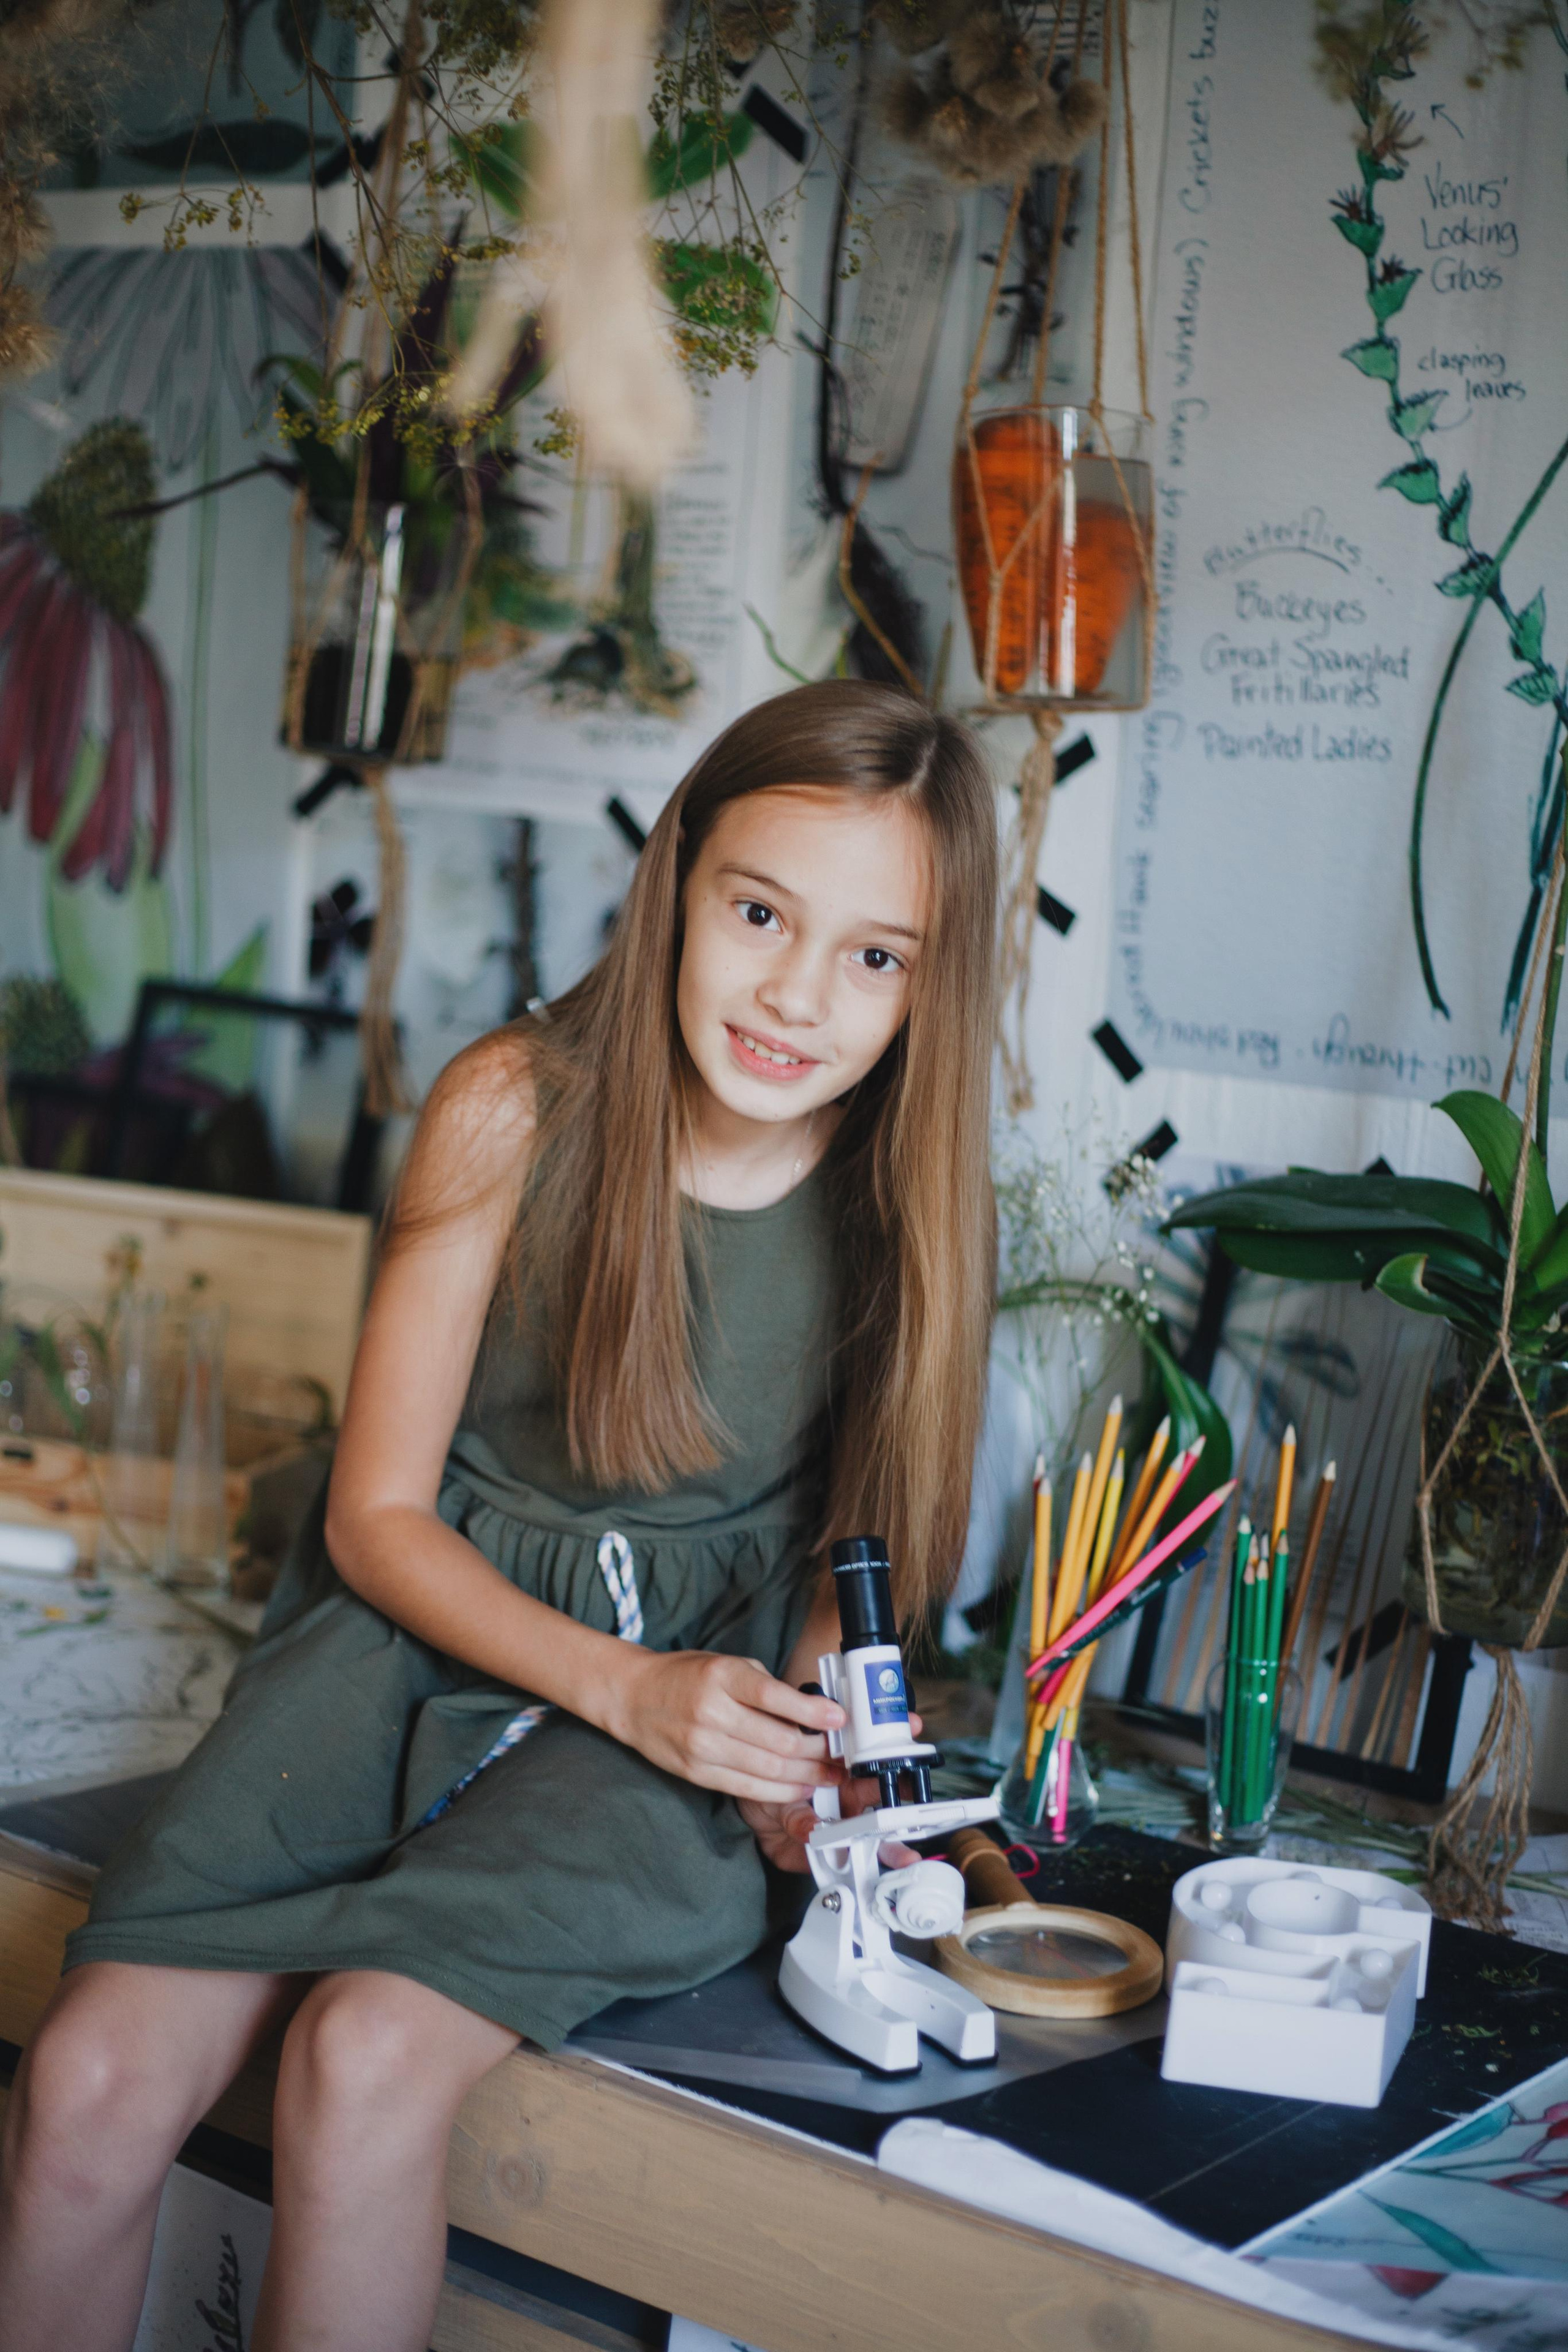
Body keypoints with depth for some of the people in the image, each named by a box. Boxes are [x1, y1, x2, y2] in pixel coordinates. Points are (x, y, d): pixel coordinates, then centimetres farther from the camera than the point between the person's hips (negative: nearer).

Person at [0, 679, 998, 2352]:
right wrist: (625, 1688, -17)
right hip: (418, 1616, 1)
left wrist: (802, 1721, -12)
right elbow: (377, 1513, -5)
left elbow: (864, 1540, 9)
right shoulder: (513, 1109, -10)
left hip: (695, 1676, 0)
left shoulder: (915, 1196, -6)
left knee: (367, 2057, -28)